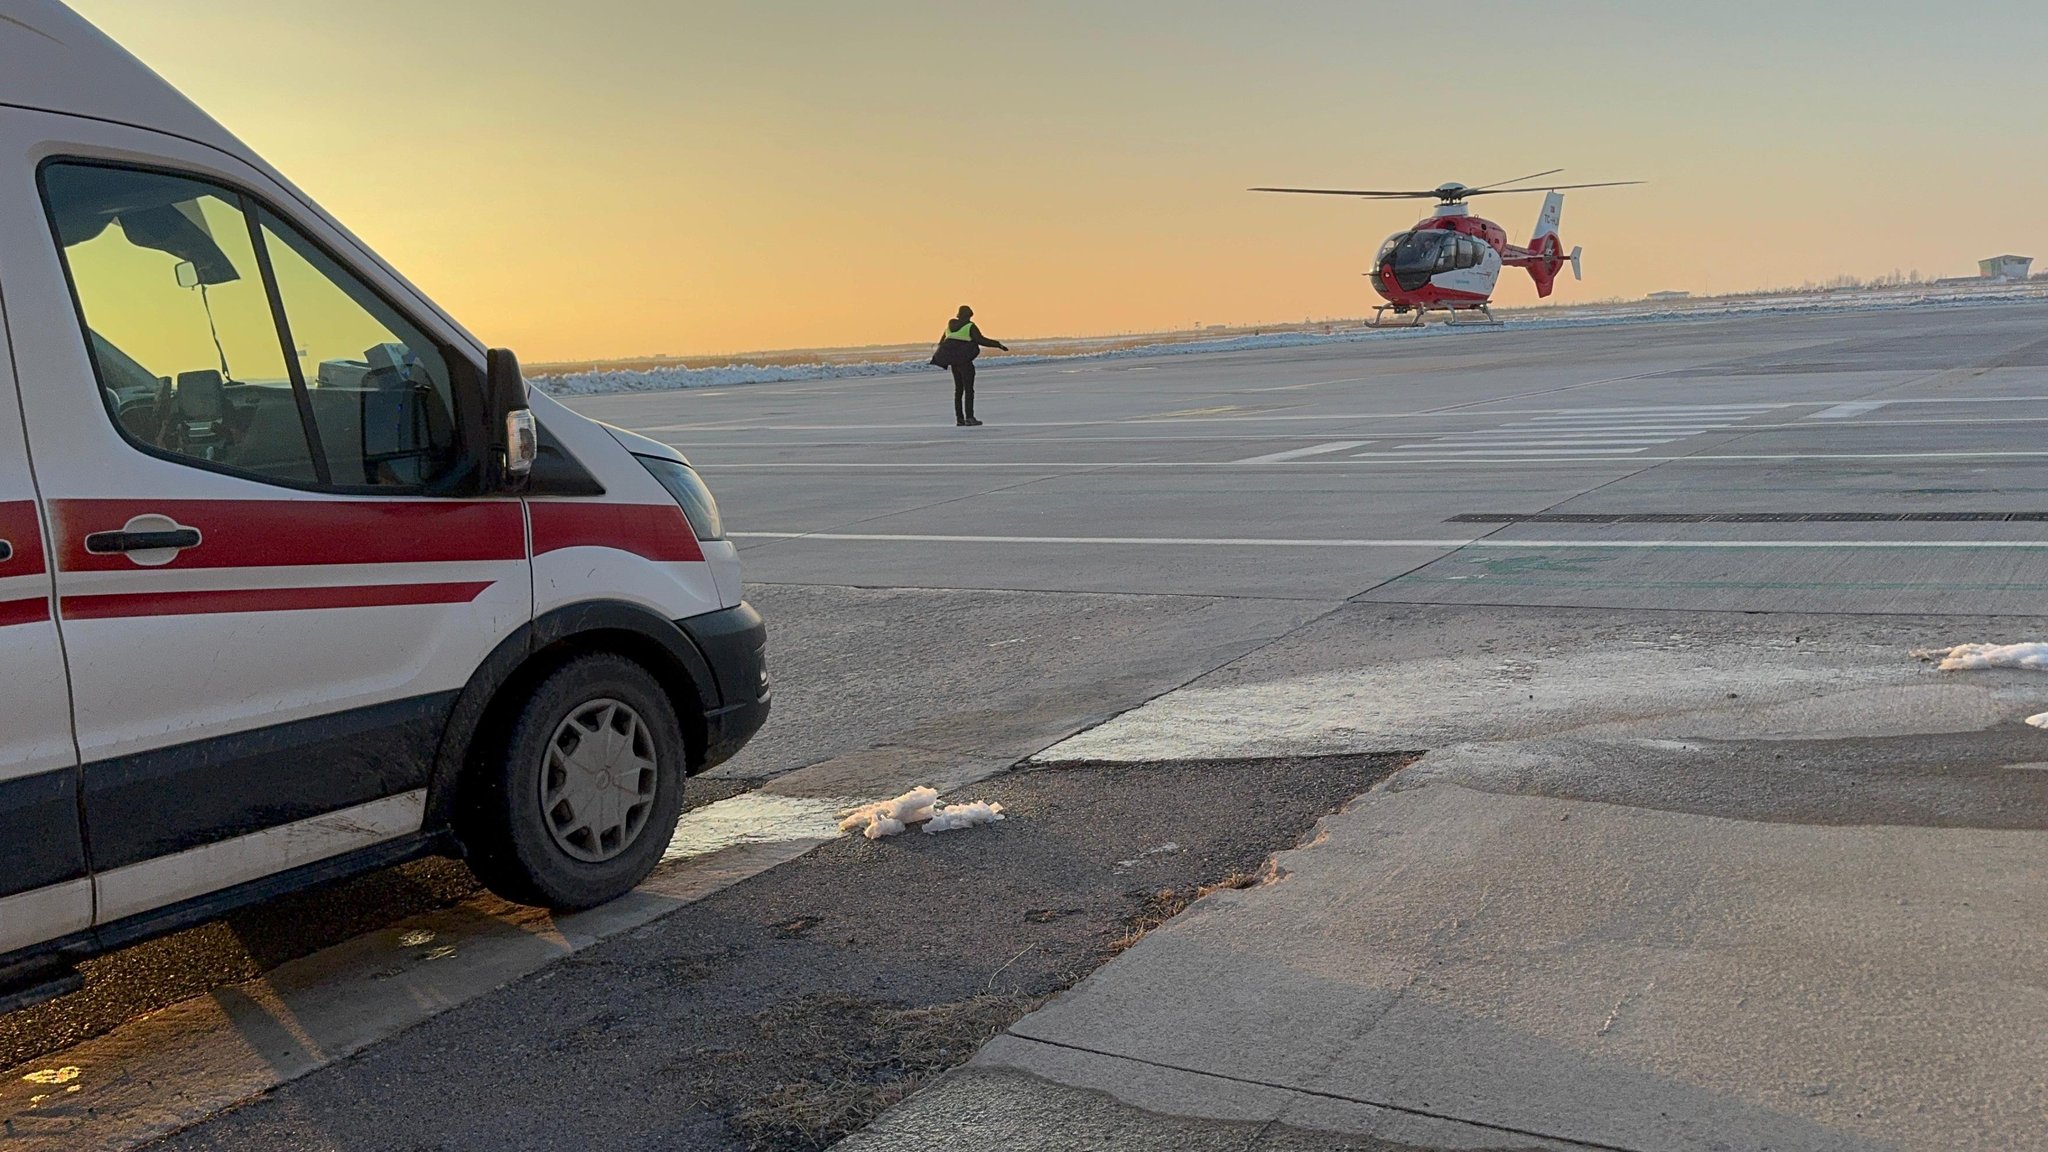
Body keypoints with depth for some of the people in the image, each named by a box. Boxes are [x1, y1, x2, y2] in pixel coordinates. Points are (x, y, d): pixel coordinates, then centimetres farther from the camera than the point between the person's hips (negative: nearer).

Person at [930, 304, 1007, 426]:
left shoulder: (951, 325, 10)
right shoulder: (970, 326, -10)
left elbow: (943, 341, 20)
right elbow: (981, 340, -19)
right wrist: (998, 344, -14)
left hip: (953, 361, 7)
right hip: (964, 361, -7)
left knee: (958, 389, 12)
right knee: (969, 389, -4)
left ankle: (959, 419, 10)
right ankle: (969, 418, -9)